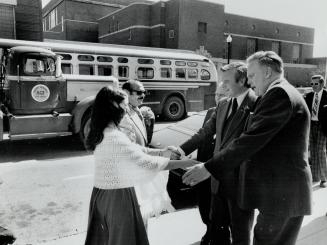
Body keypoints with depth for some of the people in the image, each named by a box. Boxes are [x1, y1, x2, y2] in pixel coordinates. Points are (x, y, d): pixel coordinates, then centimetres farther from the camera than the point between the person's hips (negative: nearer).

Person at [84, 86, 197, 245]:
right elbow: (148, 162, -25)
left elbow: (133, 149, 7)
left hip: (102, 193, 9)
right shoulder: (115, 137, -25)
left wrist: (163, 152, 2)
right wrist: (185, 163, -19)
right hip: (117, 196, -8)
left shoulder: (101, 133, 5)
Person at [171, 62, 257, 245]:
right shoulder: (223, 105, 8)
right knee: (217, 228, 22)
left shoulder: (256, 105, -16)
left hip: (241, 181, -6)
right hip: (219, 179, 7)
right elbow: (205, 132, 7)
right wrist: (182, 150, -6)